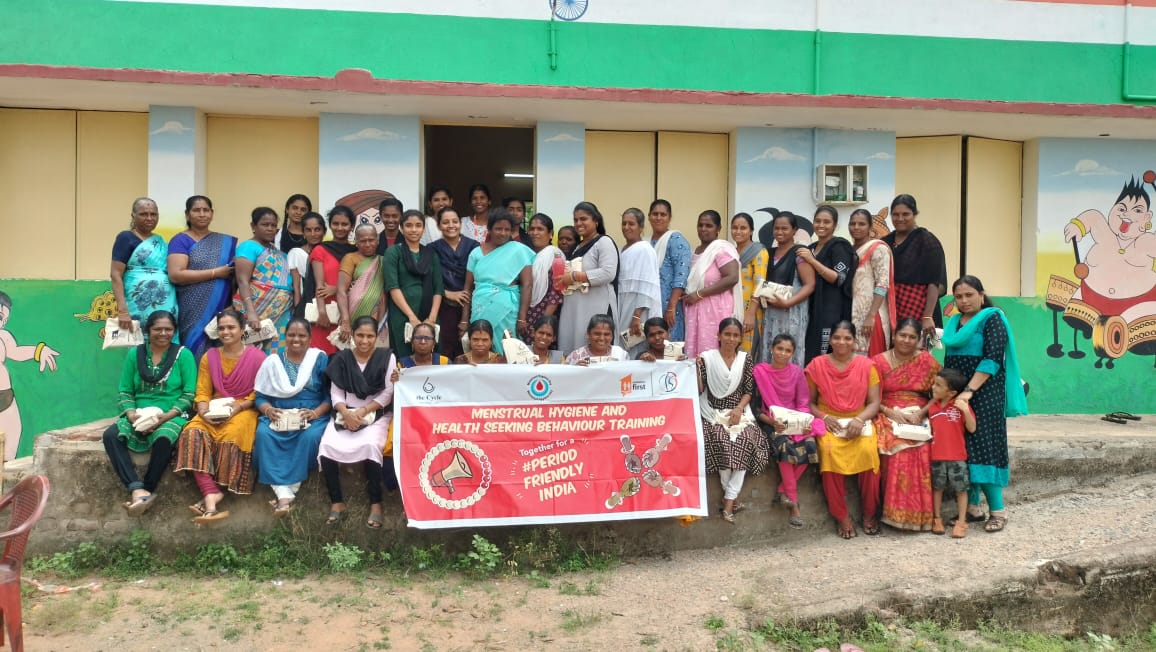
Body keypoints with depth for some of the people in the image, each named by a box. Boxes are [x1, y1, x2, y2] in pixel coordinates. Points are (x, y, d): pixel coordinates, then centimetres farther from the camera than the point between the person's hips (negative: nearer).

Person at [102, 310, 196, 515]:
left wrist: (165, 416, -16)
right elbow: (125, 391, 9)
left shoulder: (183, 354, 2)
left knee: (163, 439, -37)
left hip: (172, 416, -3)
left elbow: (189, 394, -4)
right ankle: (137, 490, -35)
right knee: (111, 435, -26)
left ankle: (148, 490, -19)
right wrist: (131, 413, -11)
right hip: (139, 416, 4)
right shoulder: (135, 354, 11)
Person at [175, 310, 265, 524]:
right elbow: (202, 392, 6)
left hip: (244, 410, -3)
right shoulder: (209, 357, 11)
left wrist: (239, 406, -16)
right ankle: (212, 494, -38)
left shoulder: (257, 357, -1)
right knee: (193, 433, -28)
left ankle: (211, 493, -22)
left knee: (231, 435, -36)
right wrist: (204, 411, -14)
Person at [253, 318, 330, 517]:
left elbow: (329, 395, 0)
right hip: (278, 416, 2)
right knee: (263, 434, -30)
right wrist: (268, 410, -15)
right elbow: (260, 396, 7)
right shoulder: (272, 361, 11)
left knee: (310, 436, -35)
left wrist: (315, 413, -18)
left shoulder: (320, 359, 3)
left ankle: (290, 489, -21)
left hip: (313, 416, -2)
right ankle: (283, 492, -33)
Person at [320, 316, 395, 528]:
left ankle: (375, 503, -20)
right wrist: (346, 413, -16)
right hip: (345, 414, 3)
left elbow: (387, 394, -4)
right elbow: (335, 393, 3)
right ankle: (337, 502, -11)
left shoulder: (386, 357, 0)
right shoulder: (342, 358, 7)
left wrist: (364, 411, -15)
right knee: (327, 446, -26)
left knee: (370, 445, -33)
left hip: (376, 414, -2)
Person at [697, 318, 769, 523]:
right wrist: (695, 368, -16)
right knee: (722, 441, -30)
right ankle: (731, 496, -13)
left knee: (747, 441, -25)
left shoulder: (745, 359, 7)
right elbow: (699, 391, -3)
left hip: (739, 411, 2)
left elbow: (749, 391, 6)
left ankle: (728, 499, -19)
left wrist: (738, 409, -10)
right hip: (714, 412, -2)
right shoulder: (707, 357, 0)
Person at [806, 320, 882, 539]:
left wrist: (860, 419, -15)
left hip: (859, 423, 1)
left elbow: (874, 402, 3)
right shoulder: (817, 365, 5)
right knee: (830, 452, -32)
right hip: (828, 423, -1)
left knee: (868, 451, -31)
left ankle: (869, 513, -11)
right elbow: (809, 402, 5)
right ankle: (842, 516, -18)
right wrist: (824, 417, -12)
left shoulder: (866, 365, 6)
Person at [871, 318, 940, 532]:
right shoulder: (878, 362, 5)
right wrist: (892, 413, -14)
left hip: (918, 417, 1)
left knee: (920, 450, -30)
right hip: (888, 416, -1)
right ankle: (895, 510, -21)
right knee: (897, 446, -32)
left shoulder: (927, 361, 9)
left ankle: (917, 513, -17)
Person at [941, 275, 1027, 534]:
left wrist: (969, 391, -22)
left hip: (984, 393, -6)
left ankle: (998, 510, -5)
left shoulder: (992, 319, -4)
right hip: (956, 393, 6)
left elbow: (992, 359, -15)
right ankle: (972, 505, 11)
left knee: (983, 445, -11)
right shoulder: (954, 323, 15)